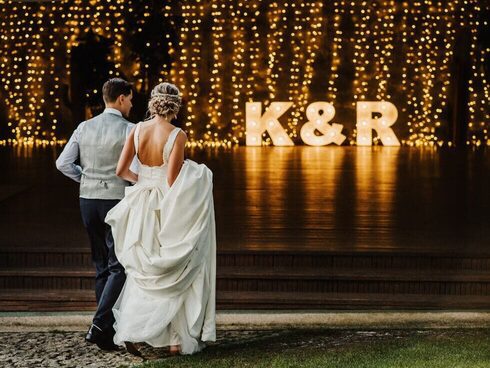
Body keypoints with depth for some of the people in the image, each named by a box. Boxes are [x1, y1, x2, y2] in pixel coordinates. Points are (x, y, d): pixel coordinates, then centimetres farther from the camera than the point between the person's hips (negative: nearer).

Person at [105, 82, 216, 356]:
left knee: (144, 273, 16)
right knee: (177, 275, 11)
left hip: (141, 207, 4)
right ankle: (180, 339, 13)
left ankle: (130, 332, 2)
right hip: (168, 207, -4)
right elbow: (172, 180, -16)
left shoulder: (137, 130, -1)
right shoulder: (178, 135, -13)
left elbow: (121, 170, -1)